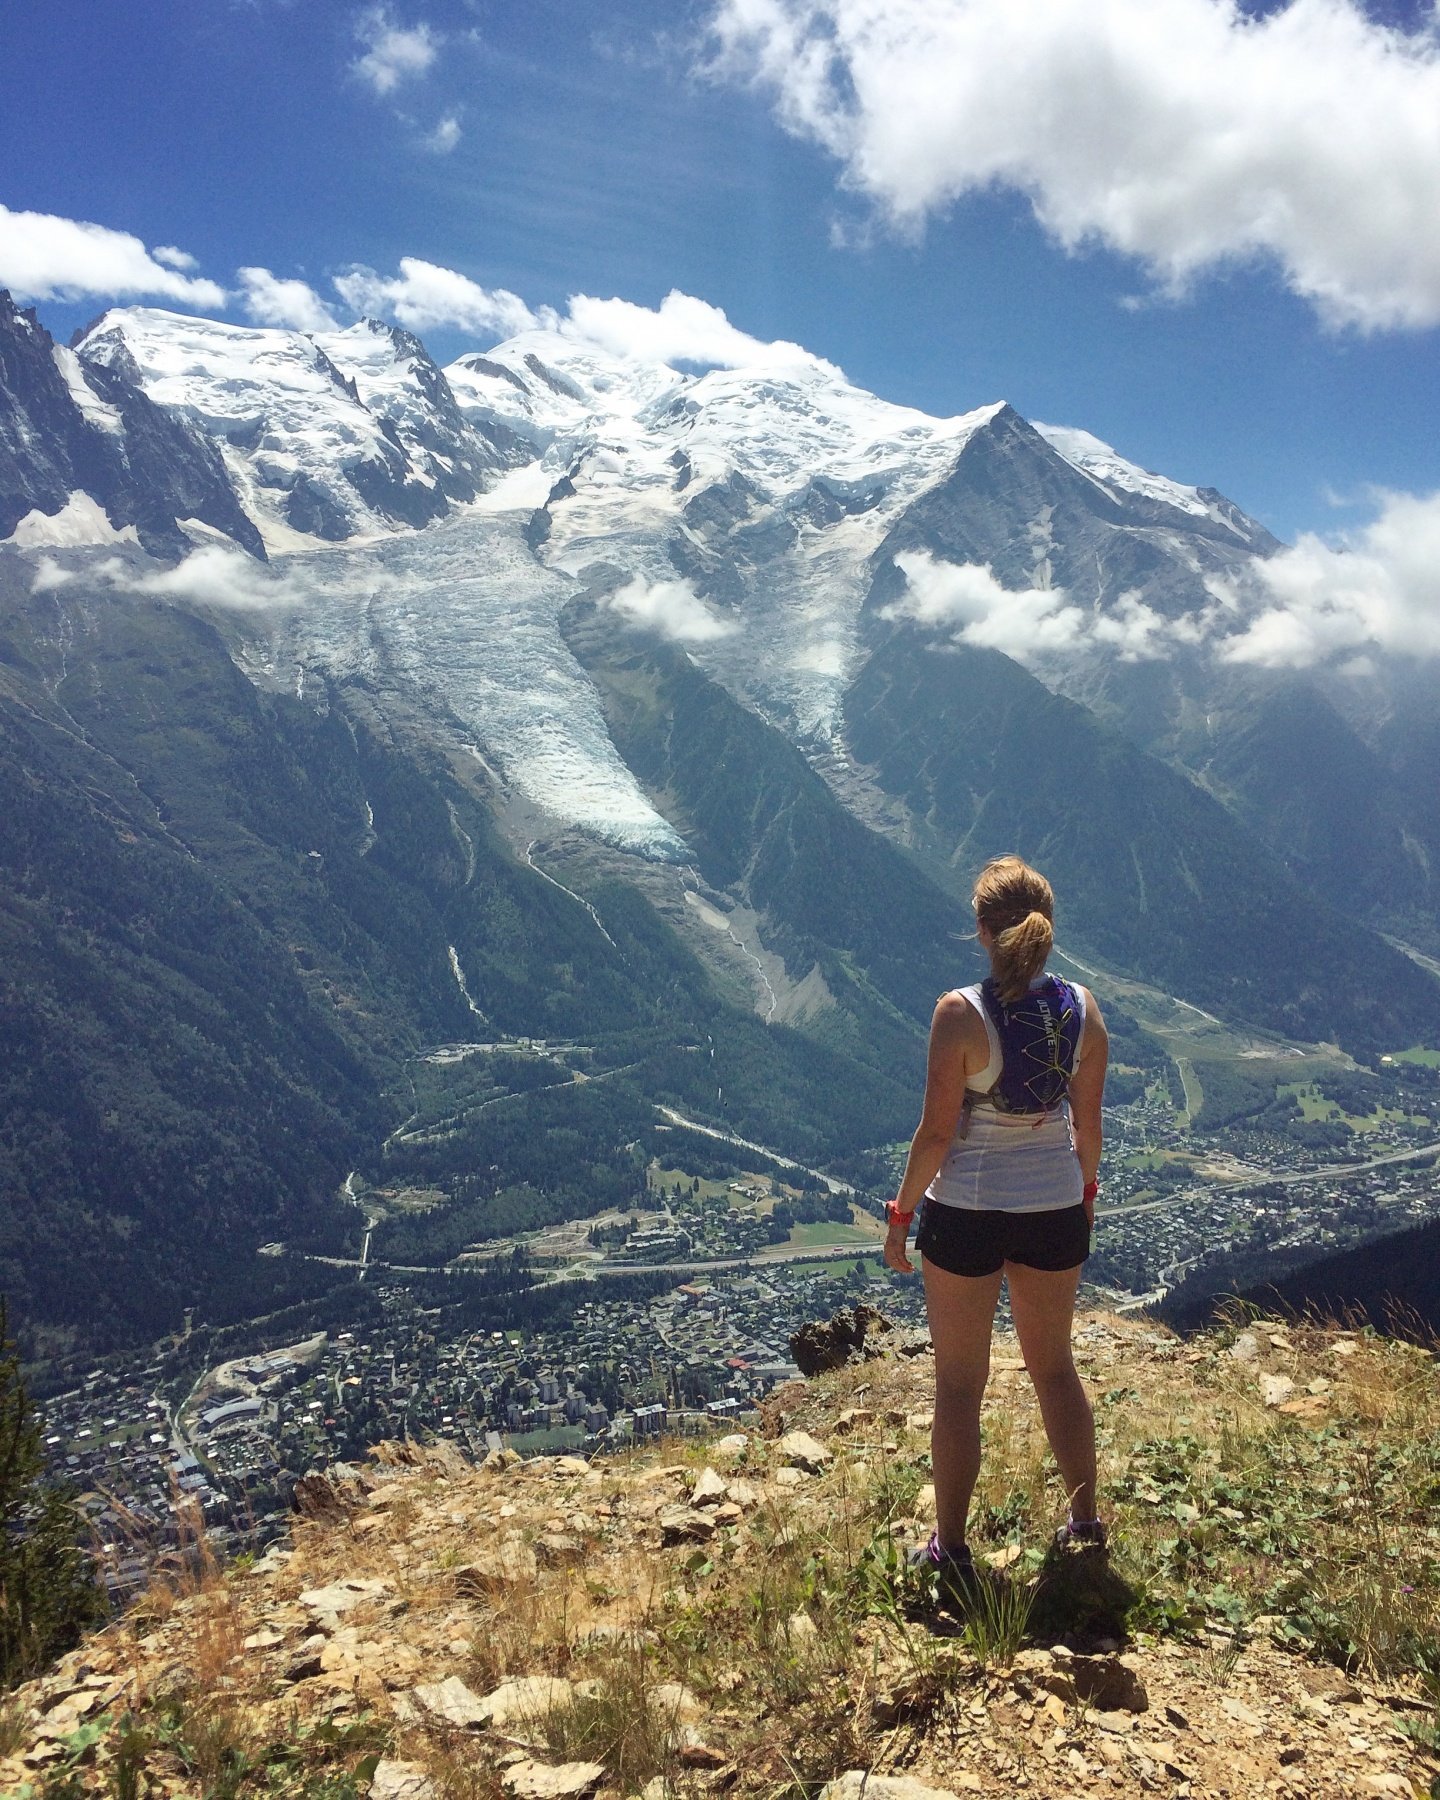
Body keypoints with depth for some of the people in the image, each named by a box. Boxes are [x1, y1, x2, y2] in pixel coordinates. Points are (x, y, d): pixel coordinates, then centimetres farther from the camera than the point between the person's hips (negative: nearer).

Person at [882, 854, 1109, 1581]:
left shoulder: (960, 1014, -19)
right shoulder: (1081, 1008, -6)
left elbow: (937, 1131, -16)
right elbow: (1088, 1121, 3)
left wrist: (902, 1213, -3)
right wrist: (1086, 1191, 20)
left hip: (966, 1212, -4)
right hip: (1056, 1210, 4)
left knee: (959, 1383, 11)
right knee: (1055, 1366, 24)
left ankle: (949, 1548, 23)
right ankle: (1085, 1522, 36)